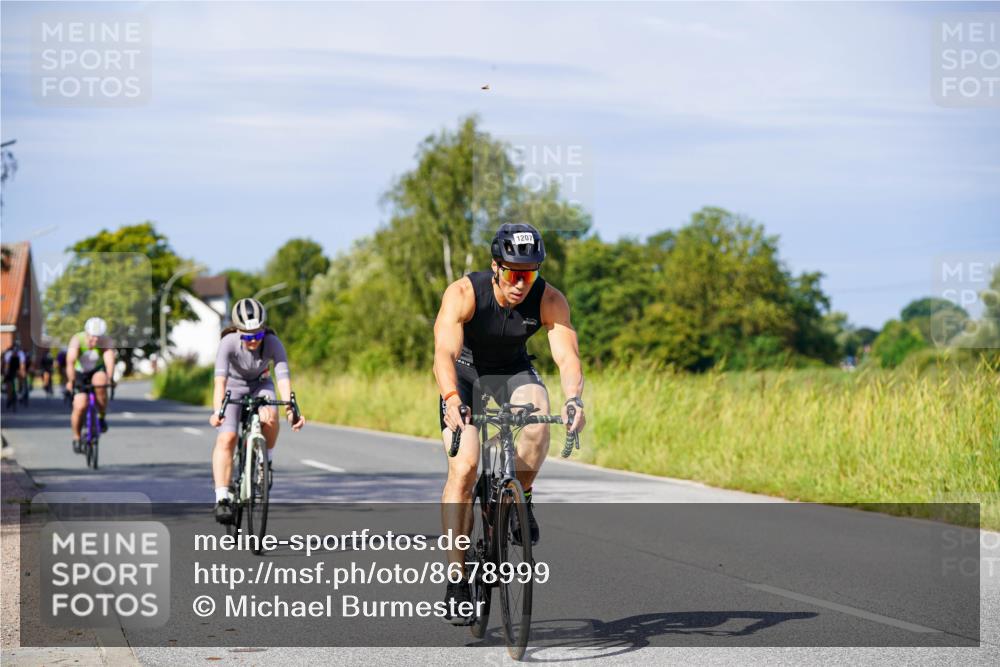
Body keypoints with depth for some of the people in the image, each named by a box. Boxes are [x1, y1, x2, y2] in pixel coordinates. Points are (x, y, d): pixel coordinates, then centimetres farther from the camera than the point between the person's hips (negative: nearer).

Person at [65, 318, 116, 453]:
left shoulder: (106, 342, -23)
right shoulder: (77, 340, -26)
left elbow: (109, 360, -39)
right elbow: (70, 362, -39)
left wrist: (108, 378, -55)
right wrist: (71, 381, -53)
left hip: (97, 371, 1)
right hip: (79, 373, -1)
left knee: (100, 381, -35)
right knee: (80, 406, -17)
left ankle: (102, 417, -14)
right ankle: (76, 438, 7)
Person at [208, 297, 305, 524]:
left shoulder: (273, 343, -29)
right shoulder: (228, 343, -32)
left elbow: (284, 378, -37)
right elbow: (220, 380, -43)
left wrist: (291, 409, -53)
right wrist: (217, 411, -58)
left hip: (260, 385, 1)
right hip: (233, 388, -1)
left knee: (269, 416, -31)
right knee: (226, 439, -19)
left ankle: (265, 460, -2)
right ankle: (221, 499, -19)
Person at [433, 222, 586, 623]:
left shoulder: (549, 300, -23)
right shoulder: (463, 294, -29)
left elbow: (567, 355, -30)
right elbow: (444, 352, -40)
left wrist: (574, 399, -50)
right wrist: (452, 402, -57)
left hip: (513, 373, 2)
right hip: (464, 376, -2)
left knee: (538, 420, -32)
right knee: (464, 468, -18)